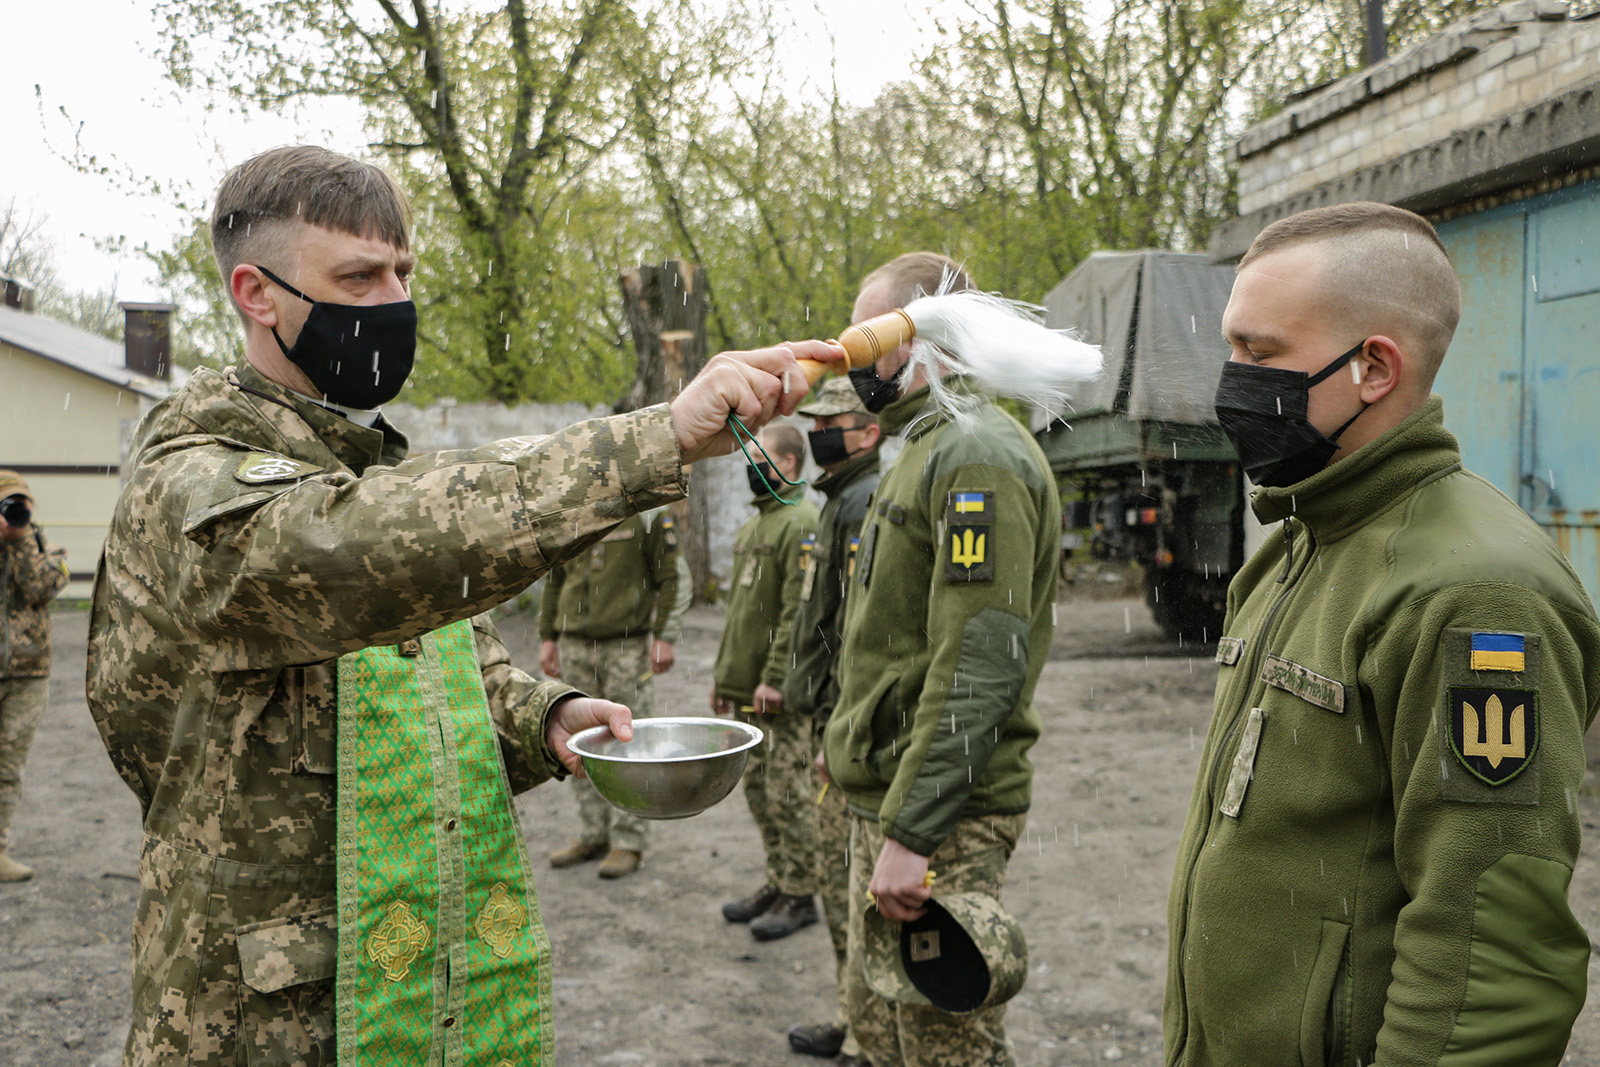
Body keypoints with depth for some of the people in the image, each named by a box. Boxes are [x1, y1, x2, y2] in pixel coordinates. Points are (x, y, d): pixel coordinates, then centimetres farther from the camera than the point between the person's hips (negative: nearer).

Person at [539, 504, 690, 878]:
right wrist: (547, 637, 13)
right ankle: (593, 835, 20)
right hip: (575, 647, 5)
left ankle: (628, 841, 7)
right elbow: (553, 581, 18)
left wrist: (665, 637, -10)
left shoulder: (647, 513, -5)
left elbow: (675, 578, -4)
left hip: (627, 647, -5)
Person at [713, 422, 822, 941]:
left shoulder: (801, 524, -14)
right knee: (758, 787, 14)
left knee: (789, 791, -2)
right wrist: (722, 674, 19)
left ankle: (800, 896, 8)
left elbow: (799, 611, -20)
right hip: (746, 688, 10)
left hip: (782, 691, -10)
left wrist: (774, 679, -22)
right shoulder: (752, 527, 17)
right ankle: (778, 883, 26)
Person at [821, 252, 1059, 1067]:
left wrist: (910, 832, -26)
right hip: (885, 796, 10)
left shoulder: (976, 458, -18)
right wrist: (852, 738, 21)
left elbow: (979, 669, -26)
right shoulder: (930, 449, 16)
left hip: (938, 816, -10)